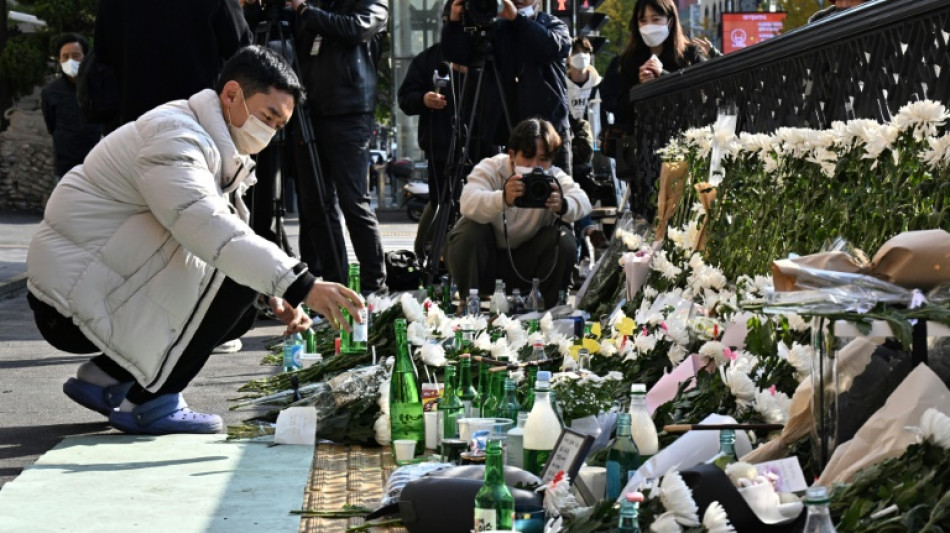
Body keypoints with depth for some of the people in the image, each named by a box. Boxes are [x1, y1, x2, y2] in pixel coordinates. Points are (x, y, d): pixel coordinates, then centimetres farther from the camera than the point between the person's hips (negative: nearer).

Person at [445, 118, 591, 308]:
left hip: (525, 262, 2)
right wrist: (504, 199, -63)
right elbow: (468, 203, -41)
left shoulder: (554, 177, -11)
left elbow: (583, 202, -32)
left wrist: (562, 206, -58)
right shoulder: (490, 168, -19)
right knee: (470, 231, -31)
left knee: (563, 240, -21)